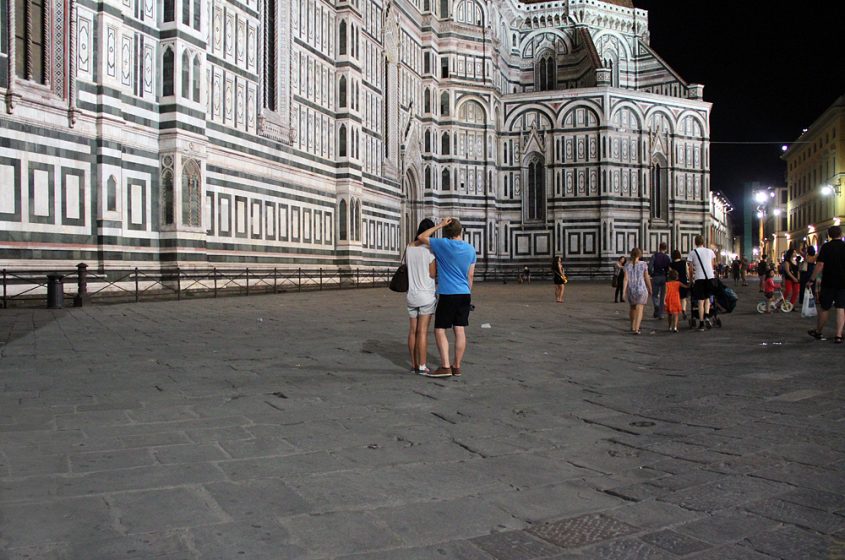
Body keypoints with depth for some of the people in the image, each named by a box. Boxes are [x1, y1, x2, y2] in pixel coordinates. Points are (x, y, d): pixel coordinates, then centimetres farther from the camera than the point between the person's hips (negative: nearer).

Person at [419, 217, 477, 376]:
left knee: (440, 330, 1)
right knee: (460, 331, 7)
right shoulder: (470, 249, 6)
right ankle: (456, 366, 13)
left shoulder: (443, 244, -9)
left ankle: (445, 366, -5)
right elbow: (470, 275, 12)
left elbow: (422, 237, 5)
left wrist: (439, 225, 4)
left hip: (447, 295, -5)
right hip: (464, 294, 5)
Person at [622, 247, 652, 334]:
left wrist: (624, 291, -8)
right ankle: (636, 329, -14)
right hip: (641, 289, -3)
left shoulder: (627, 264, -4)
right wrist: (650, 289, 9)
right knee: (639, 309, -1)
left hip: (630, 290, 3)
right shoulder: (643, 264, -6)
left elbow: (626, 279, -8)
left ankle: (633, 326, 34)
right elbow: (647, 278, -3)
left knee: (632, 307, 22)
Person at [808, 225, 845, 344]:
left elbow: (820, 264, -12)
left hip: (828, 282, -1)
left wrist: (812, 279, -7)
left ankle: (818, 332, 23)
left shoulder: (826, 247, -6)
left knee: (824, 308, 10)